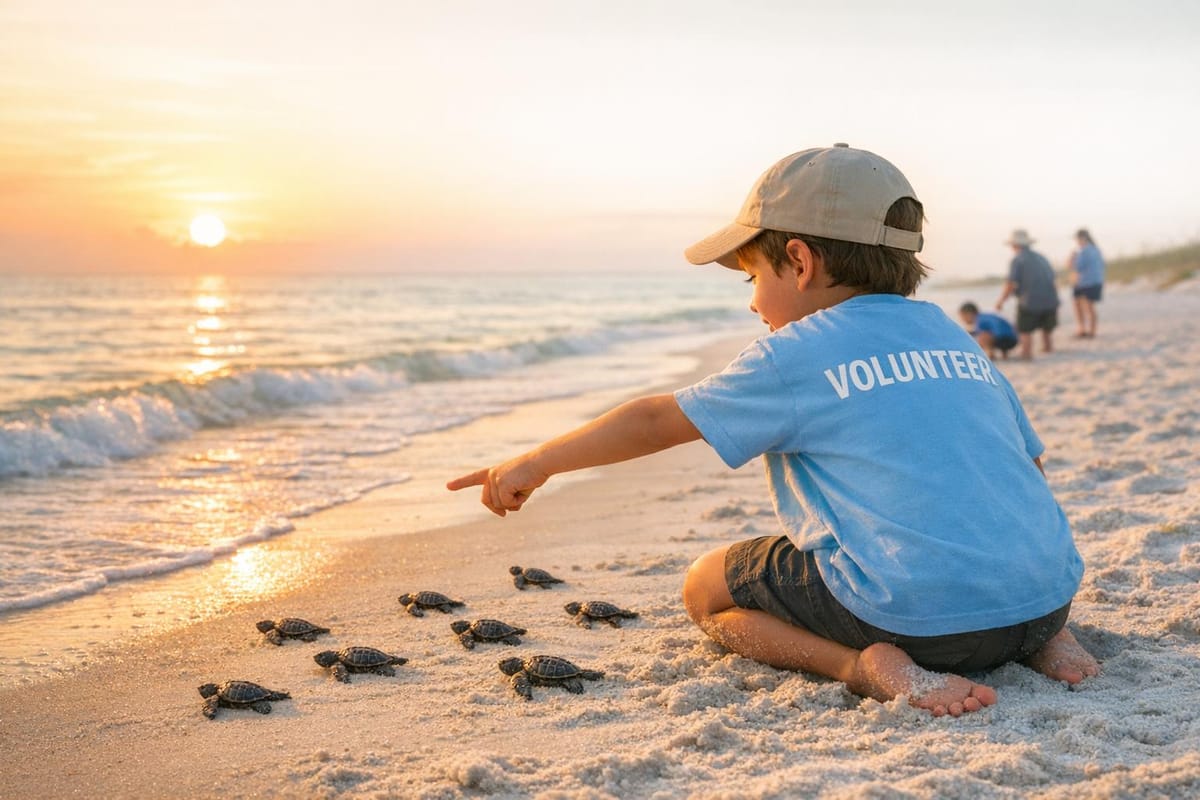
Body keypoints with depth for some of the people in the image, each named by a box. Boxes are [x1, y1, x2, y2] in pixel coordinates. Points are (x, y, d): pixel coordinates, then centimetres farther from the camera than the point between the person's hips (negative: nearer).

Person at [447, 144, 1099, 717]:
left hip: (917, 614, -7)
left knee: (706, 587, 13)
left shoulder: (795, 356, -1)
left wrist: (536, 463, 17)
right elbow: (1028, 461, 24)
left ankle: (866, 664, -10)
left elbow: (656, 421, 6)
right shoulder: (954, 338, 17)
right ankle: (1042, 637, 14)